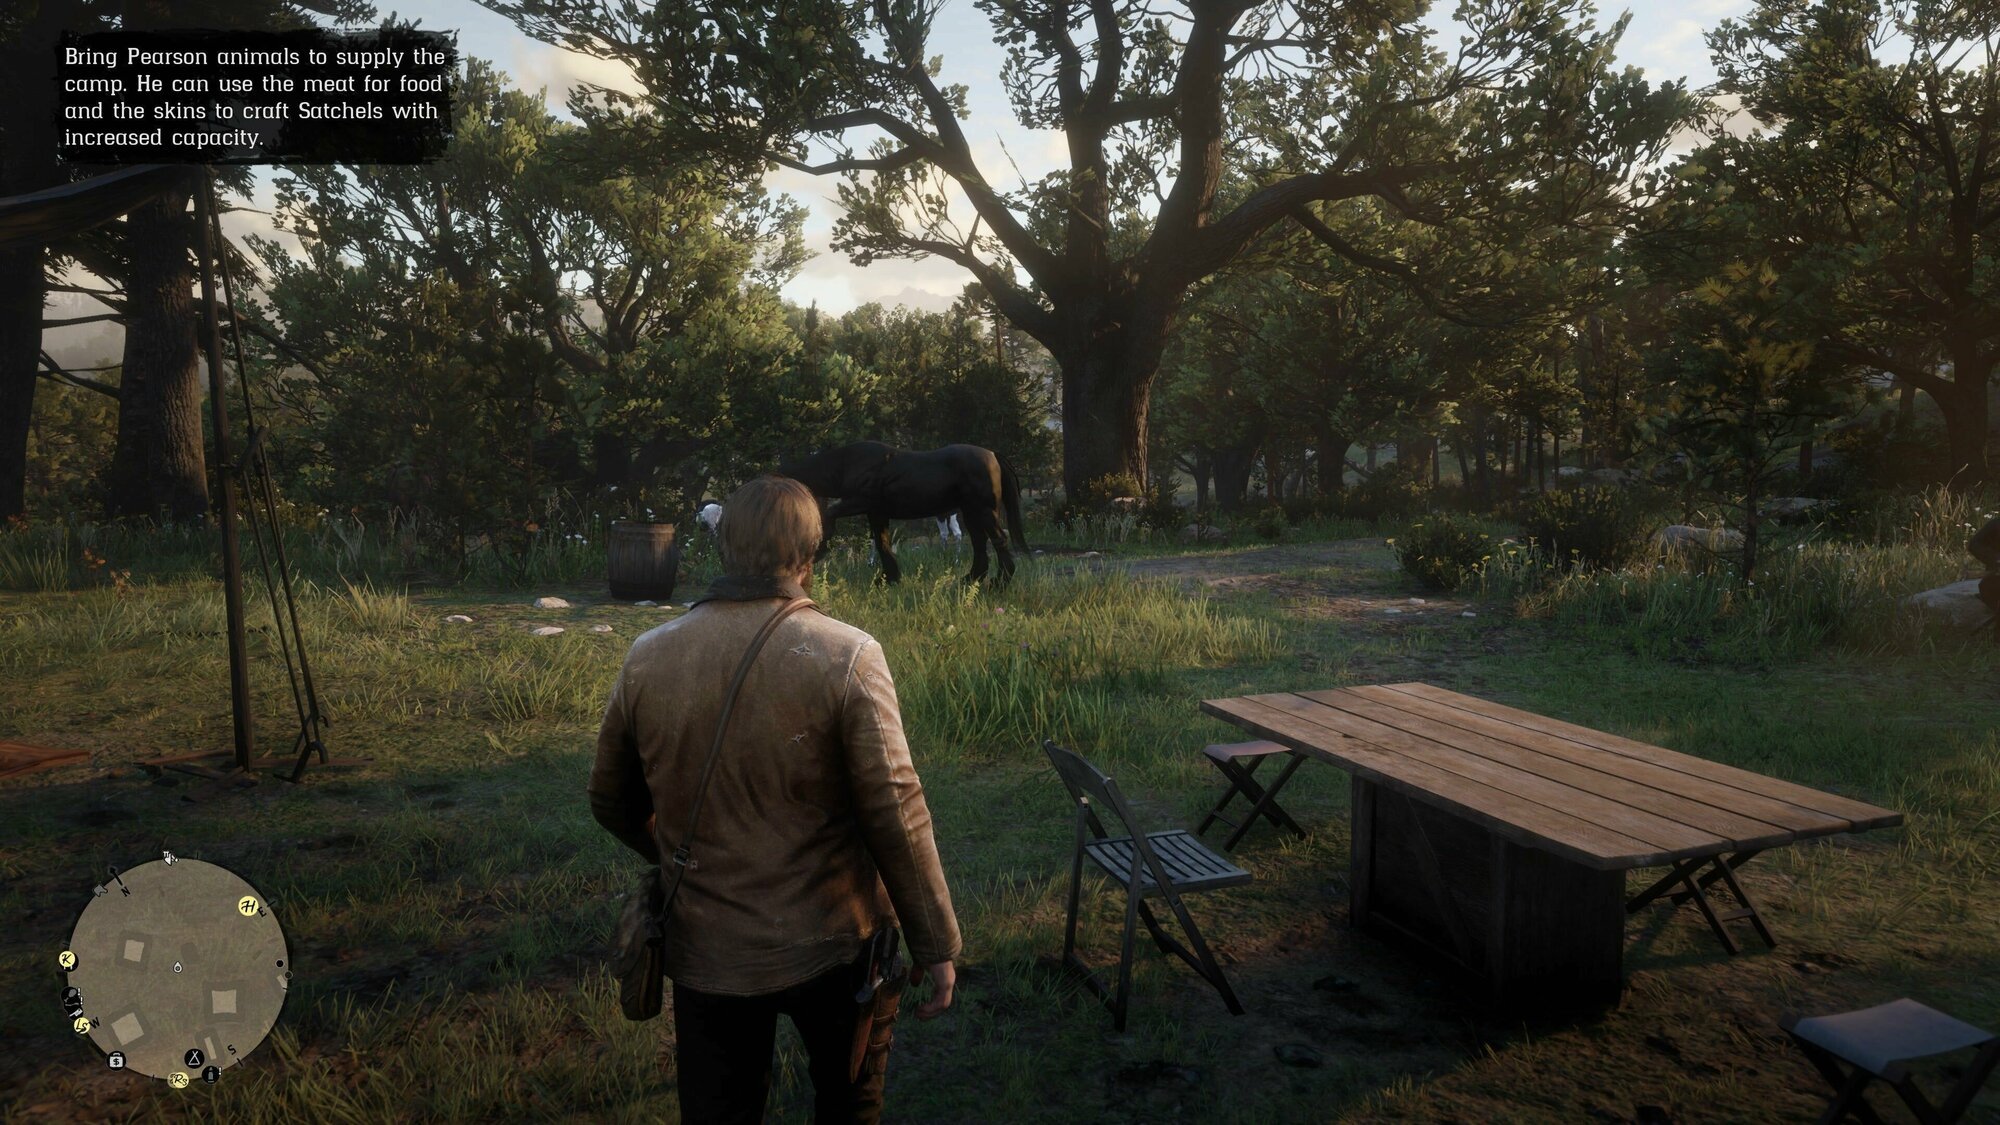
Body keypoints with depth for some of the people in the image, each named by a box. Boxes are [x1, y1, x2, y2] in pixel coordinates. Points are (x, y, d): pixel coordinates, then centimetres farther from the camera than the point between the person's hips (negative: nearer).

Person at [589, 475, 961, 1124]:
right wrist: (934, 944, -7)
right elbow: (896, 815, -18)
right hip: (833, 948, -2)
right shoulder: (846, 656, -18)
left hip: (706, 954, 3)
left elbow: (612, 801, 7)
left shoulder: (646, 660, -7)